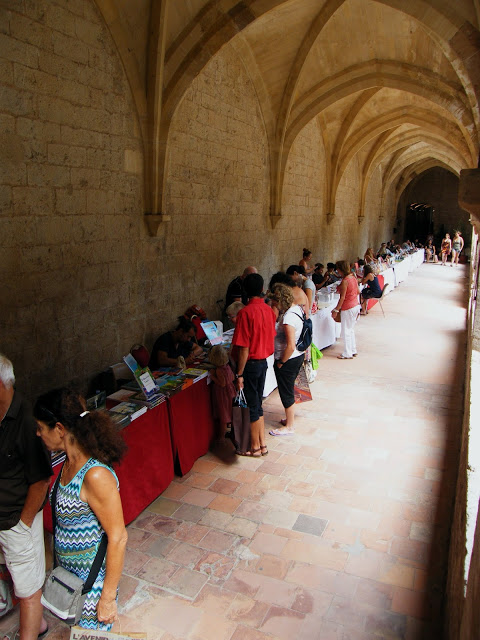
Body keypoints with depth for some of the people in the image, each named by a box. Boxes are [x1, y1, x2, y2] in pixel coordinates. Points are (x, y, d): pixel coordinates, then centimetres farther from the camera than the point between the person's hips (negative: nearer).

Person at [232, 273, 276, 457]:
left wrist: (239, 374, -15)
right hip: (263, 361, 7)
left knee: (251, 406, 6)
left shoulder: (246, 312, -20)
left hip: (250, 364, -7)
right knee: (257, 404, 18)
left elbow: (244, 348, -20)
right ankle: (262, 444, 27)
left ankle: (255, 447, 20)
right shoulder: (269, 310, 2)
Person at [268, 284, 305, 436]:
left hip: (288, 360, -9)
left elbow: (290, 346, -27)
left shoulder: (288, 317, -28)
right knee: (288, 390, 23)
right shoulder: (296, 308, 1)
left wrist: (281, 363, -15)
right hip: (298, 356, 9)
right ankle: (290, 419, 38)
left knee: (286, 392, 7)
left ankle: (289, 427, 21)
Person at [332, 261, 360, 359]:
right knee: (351, 330, 20)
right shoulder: (353, 277, 4)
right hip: (356, 305, 9)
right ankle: (353, 350, 28)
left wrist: (336, 310, -15)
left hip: (348, 308, -9)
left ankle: (347, 354, 8)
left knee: (346, 332, 1)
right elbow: (357, 291, 14)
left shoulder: (345, 281, -21)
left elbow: (342, 298, -21)